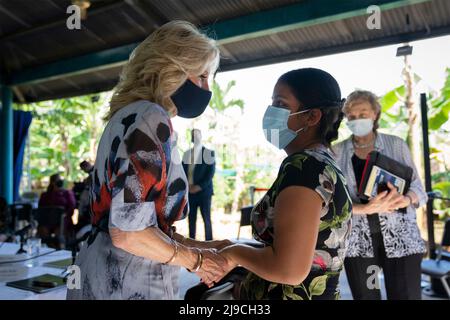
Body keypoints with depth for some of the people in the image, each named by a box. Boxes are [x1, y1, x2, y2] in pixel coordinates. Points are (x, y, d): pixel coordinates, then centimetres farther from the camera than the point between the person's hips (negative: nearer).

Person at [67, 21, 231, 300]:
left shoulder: (128, 116, 10)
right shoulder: (150, 119, -19)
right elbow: (129, 232, -25)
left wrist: (199, 246, 7)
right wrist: (196, 260, -11)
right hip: (130, 287, -9)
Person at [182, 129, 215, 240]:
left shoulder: (209, 152, 0)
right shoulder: (187, 153, 13)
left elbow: (211, 172, -6)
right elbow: (183, 171, 12)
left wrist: (199, 186, -13)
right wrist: (187, 185, -4)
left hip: (203, 191, -4)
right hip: (190, 191, 4)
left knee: (206, 219, -2)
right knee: (191, 219, 6)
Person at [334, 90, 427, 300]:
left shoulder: (396, 144, 4)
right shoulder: (338, 152, 3)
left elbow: (418, 187, 4)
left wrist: (405, 200, -20)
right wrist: (366, 208, -20)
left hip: (400, 238, 0)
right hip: (357, 242, 1)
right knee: (364, 296, 8)